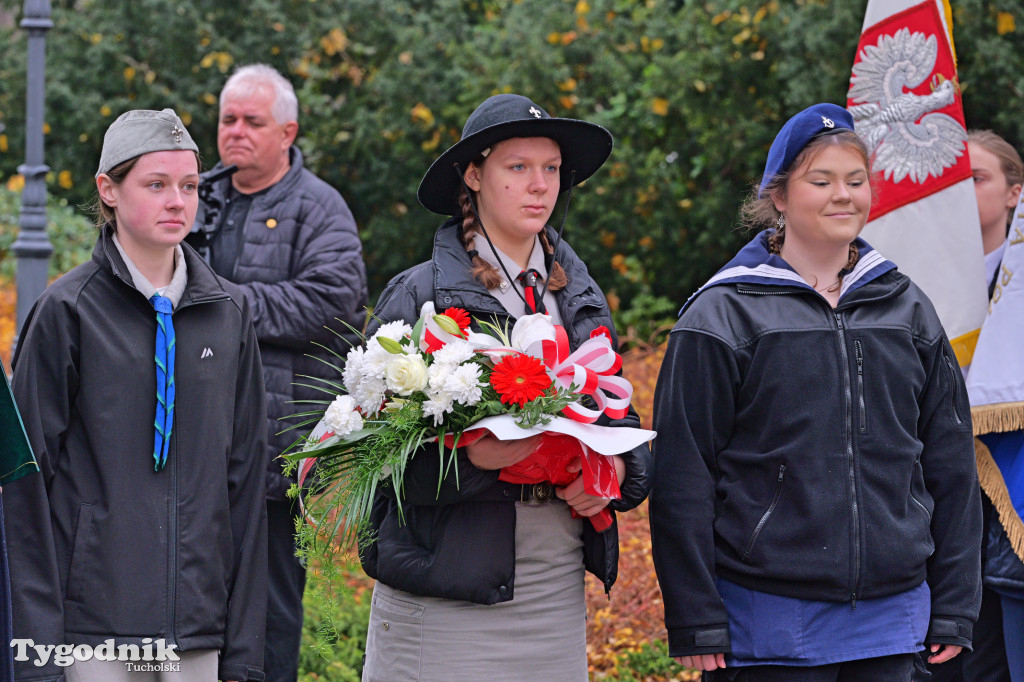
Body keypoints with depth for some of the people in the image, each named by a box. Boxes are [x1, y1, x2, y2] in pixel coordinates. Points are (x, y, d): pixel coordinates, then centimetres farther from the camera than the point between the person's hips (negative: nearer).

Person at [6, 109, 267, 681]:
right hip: (93, 632, -3)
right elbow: (28, 479, -3)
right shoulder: (67, 312, -1)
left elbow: (246, 476, 12)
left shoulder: (229, 312, 10)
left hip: (199, 633, 3)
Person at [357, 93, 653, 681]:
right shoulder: (417, 296, -4)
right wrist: (471, 459, -25)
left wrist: (616, 470, -5)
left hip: (558, 583, 5)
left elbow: (621, 418, 17)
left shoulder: (580, 297, 14)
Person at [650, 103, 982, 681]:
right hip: (769, 618, -4)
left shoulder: (907, 309, 11)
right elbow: (684, 476, -3)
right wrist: (696, 620, -7)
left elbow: (951, 464, 14)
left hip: (890, 614, 4)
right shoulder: (723, 317, -1)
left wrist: (955, 607, 10)